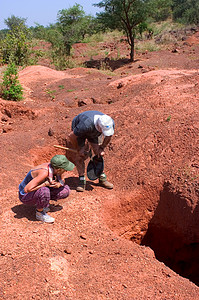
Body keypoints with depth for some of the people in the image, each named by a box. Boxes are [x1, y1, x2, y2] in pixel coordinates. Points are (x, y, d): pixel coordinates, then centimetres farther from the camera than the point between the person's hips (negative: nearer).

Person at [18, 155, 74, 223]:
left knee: (65, 190, -2)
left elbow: (62, 180, 7)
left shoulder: (55, 167, -13)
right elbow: (27, 189, -36)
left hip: (39, 191, 7)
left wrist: (59, 184, -17)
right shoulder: (44, 173, -35)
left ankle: (43, 203, 9)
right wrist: (46, 184, -31)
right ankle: (39, 213, -11)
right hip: (26, 195, -7)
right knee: (44, 191, -38)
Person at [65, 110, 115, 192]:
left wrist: (102, 148, -9)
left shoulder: (110, 124, -31)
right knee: (80, 155, -12)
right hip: (78, 131, -4)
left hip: (94, 132, 4)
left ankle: (102, 178, 11)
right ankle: (82, 180, 0)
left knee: (99, 154, -1)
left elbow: (109, 135, -5)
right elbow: (71, 136, -32)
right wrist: (78, 149, -19)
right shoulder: (86, 124, -47)